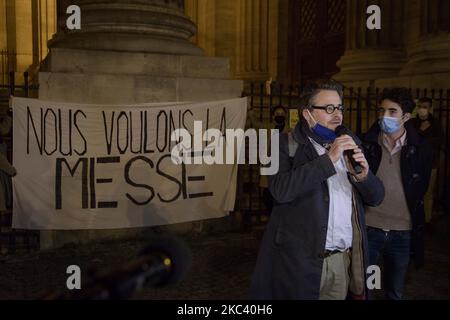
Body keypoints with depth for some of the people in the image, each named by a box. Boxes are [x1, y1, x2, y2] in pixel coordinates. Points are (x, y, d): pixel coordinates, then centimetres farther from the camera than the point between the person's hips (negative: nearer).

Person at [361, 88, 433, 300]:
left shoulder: (421, 149, -4)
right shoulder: (366, 145, -5)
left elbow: (420, 191, 6)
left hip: (402, 232, 1)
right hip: (368, 228, 0)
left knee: (395, 293, 18)